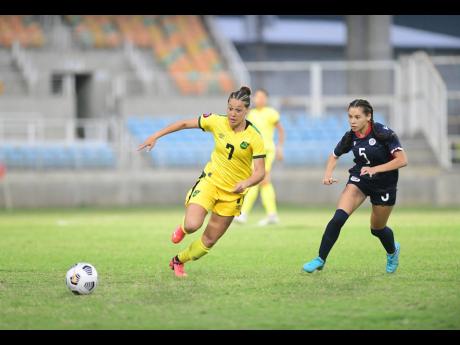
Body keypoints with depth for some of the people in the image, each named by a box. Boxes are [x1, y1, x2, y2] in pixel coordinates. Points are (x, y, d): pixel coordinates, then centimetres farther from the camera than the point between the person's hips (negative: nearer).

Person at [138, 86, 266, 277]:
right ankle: (184, 227, 14)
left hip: (232, 192, 0)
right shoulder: (217, 122, -11)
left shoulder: (255, 138, -16)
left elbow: (260, 172, -16)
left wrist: (246, 183, -37)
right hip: (210, 181, 0)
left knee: (209, 241, 7)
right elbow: (185, 124, 1)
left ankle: (178, 261, 34)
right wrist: (155, 136, -3)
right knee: (192, 225, -25)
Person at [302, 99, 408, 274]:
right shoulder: (350, 137, -8)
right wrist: (328, 174, -10)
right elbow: (334, 155, 10)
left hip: (384, 184, -3)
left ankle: (393, 250, 48)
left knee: (377, 229, 13)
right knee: (338, 218, -19)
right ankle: (321, 259, -12)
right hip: (359, 179, 3)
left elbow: (402, 160, -26)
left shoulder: (383, 133, -22)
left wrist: (375, 169, -34)